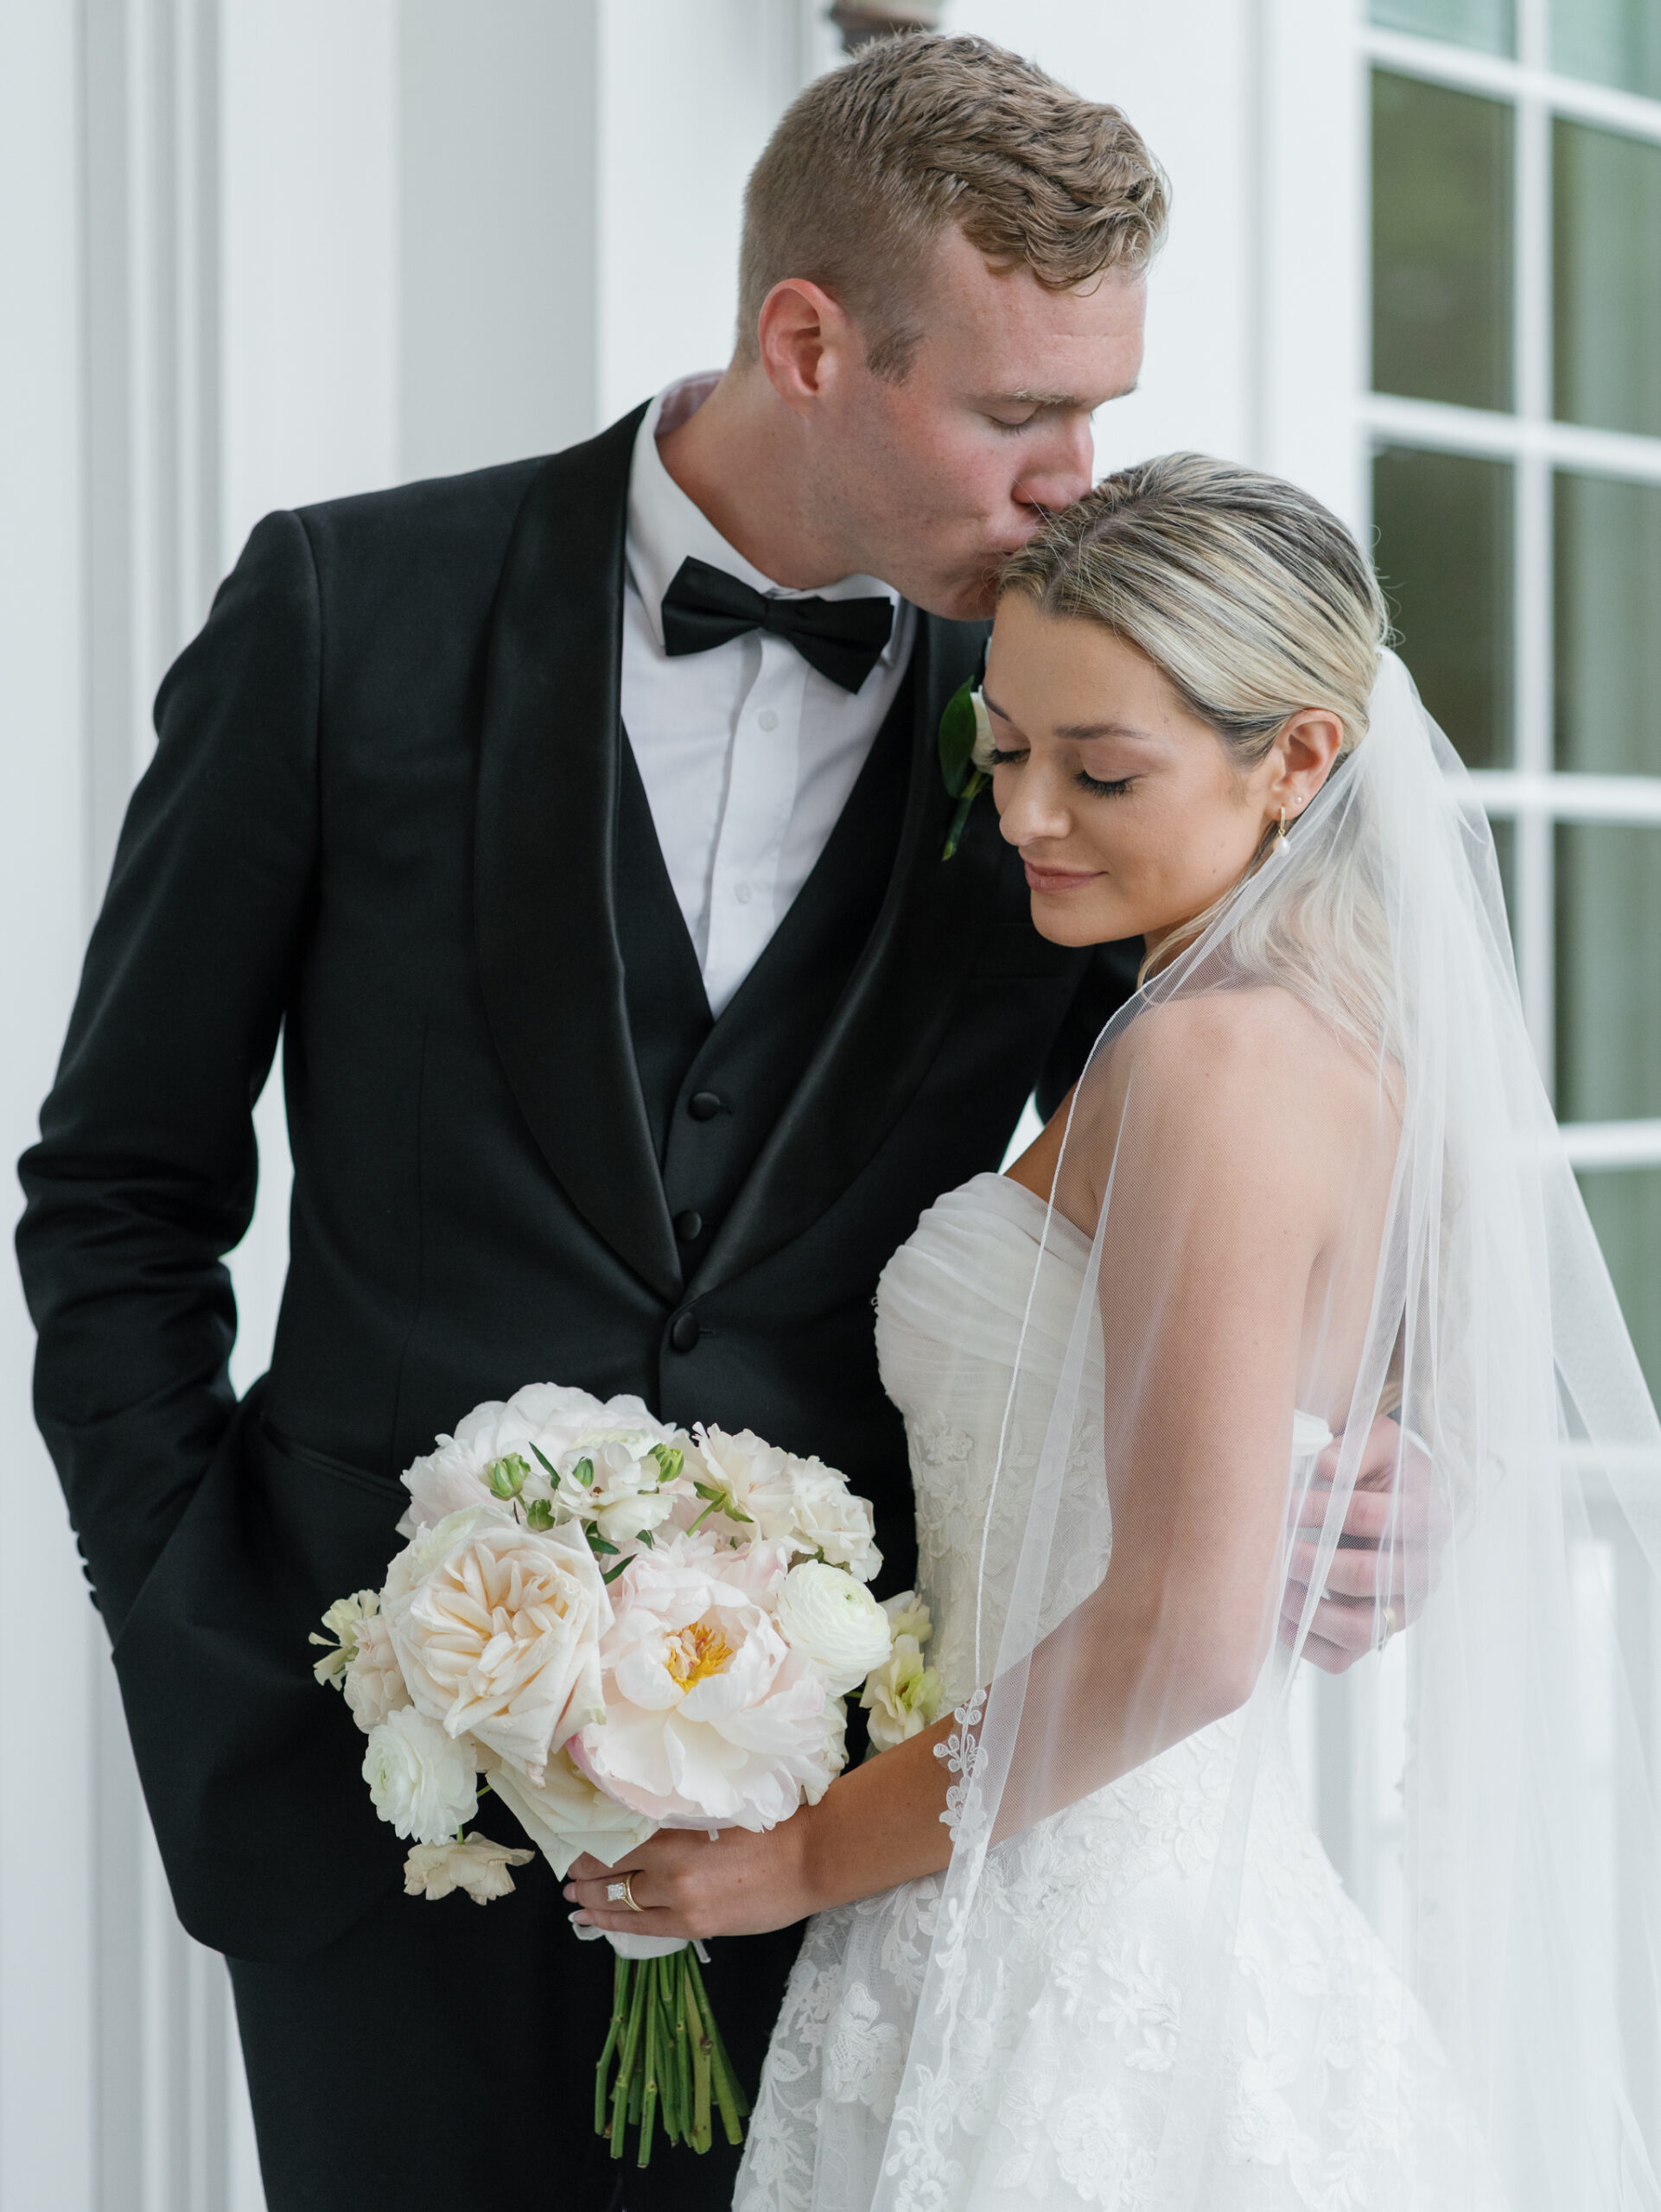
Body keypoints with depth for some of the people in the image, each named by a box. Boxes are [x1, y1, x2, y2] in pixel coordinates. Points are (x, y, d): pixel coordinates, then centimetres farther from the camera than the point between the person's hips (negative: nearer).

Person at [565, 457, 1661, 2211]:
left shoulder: (1215, 1055, -18)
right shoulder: (1364, 1041, 9)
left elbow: (1187, 1627, -22)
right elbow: (1455, 1470, 21)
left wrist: (815, 1852, -13)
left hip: (1069, 1995, -9)